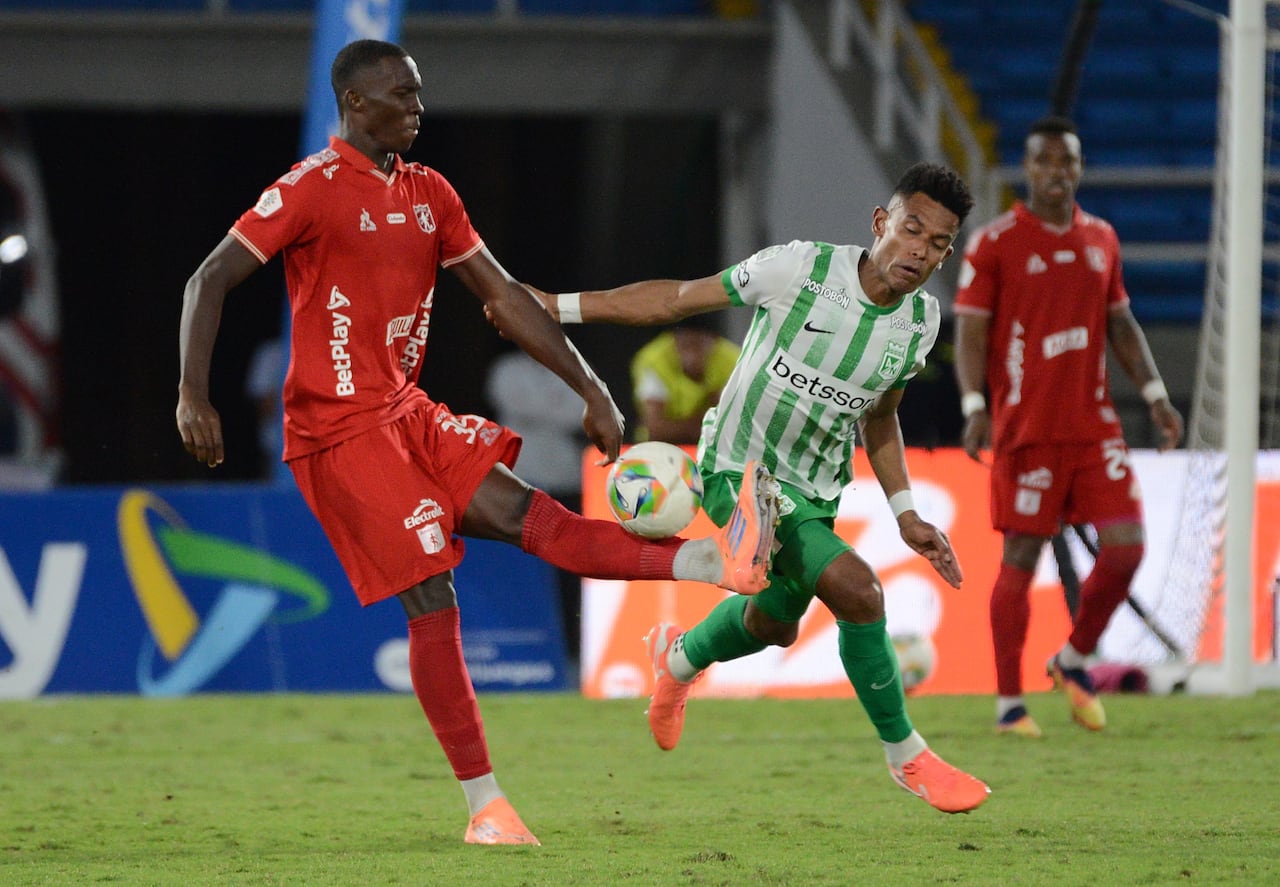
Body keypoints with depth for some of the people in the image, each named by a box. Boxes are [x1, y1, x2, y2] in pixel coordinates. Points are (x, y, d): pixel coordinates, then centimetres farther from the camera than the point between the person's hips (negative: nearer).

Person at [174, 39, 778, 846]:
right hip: (338, 431, -7)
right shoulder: (314, 188, -11)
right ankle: (485, 808, -10)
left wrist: (591, 389, 9)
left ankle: (717, 562, -25)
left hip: (410, 414, 7)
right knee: (432, 597, -11)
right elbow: (211, 280, -12)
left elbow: (504, 296, 14)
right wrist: (193, 398, -22)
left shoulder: (429, 194, 11)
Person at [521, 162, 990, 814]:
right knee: (856, 590, -24)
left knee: (775, 624, 25)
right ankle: (906, 755, -7)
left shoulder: (921, 320, -4)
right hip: (741, 469, -7)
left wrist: (905, 514, 8)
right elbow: (675, 299, -11)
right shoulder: (801, 268, -21)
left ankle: (680, 658, 60)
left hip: (814, 492, 7)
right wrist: (558, 306, -11)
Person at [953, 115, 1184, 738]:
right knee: (1021, 557, -2)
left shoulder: (1101, 239, 12)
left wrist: (1154, 393, 10)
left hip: (1094, 423, 5)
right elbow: (971, 330, -6)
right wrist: (974, 405, -18)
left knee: (1126, 546, -5)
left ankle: (1074, 662, 19)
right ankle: (1009, 704, 7)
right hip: (1026, 426, -5)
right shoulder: (994, 243, -3)